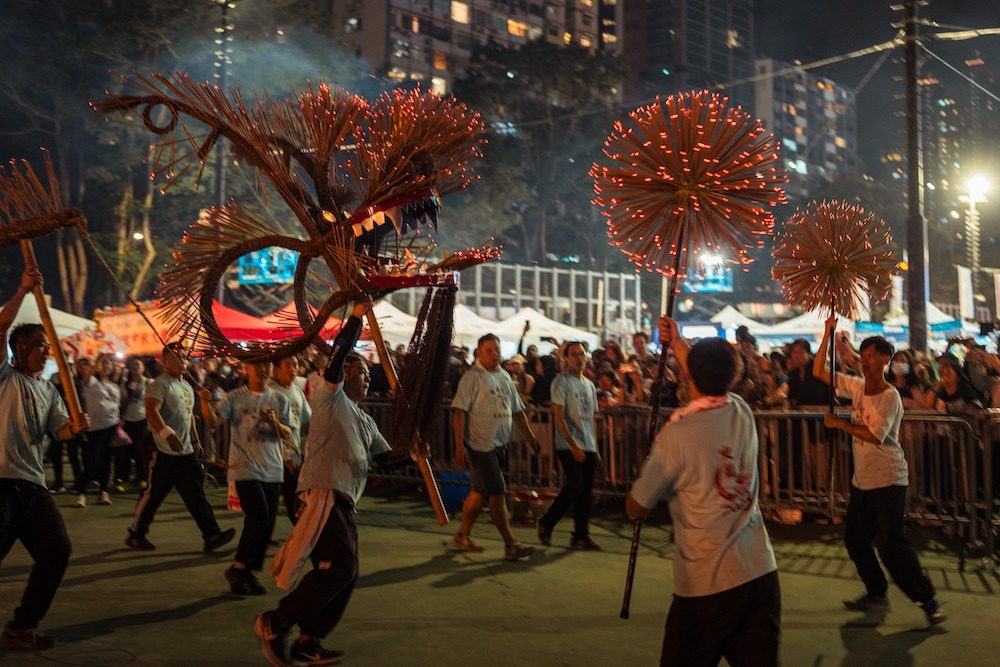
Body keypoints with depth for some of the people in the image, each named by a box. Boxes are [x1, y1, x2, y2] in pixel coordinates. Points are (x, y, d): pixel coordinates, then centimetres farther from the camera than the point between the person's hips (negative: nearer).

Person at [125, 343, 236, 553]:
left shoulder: (187, 386, 17)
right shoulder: (160, 385, -11)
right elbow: (152, 412, -26)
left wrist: (195, 441, 23)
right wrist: (167, 433, -40)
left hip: (186, 452, 7)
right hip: (165, 452, -7)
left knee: (196, 494, 2)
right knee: (153, 495, 2)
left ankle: (211, 535, -1)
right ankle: (135, 535, 18)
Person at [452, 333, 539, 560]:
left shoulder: (505, 376, 13)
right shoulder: (473, 377, -10)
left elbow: (518, 409, 21)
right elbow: (459, 411, -15)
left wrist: (530, 434, 18)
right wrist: (459, 445, -21)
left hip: (501, 444, 8)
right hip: (481, 445, -8)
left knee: (480, 491, 15)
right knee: (498, 494, -7)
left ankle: (462, 536, 28)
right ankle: (510, 545, -1)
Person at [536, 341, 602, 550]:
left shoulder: (589, 385, 17)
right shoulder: (562, 382, -5)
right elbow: (559, 416, -12)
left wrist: (596, 449, 15)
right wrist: (573, 445, -19)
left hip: (588, 447, 7)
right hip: (569, 446, -7)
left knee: (586, 492, 4)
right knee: (574, 488, -15)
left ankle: (581, 537, 11)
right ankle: (546, 522, 4)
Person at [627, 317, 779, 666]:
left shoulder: (677, 434, -15)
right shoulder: (743, 411, 2)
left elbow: (636, 509, -3)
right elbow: (713, 381, 28)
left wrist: (649, 469, 16)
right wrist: (677, 343, 35)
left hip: (707, 583, -5)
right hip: (761, 571, 5)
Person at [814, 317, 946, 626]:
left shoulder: (889, 396, -16)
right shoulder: (857, 386, 5)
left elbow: (875, 436, -26)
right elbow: (818, 371, 7)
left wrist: (838, 423, -17)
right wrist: (828, 335, -1)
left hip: (888, 480, -8)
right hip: (862, 480, 8)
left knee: (890, 545, -11)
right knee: (855, 540, 13)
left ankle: (928, 600, 3)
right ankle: (876, 594, 28)